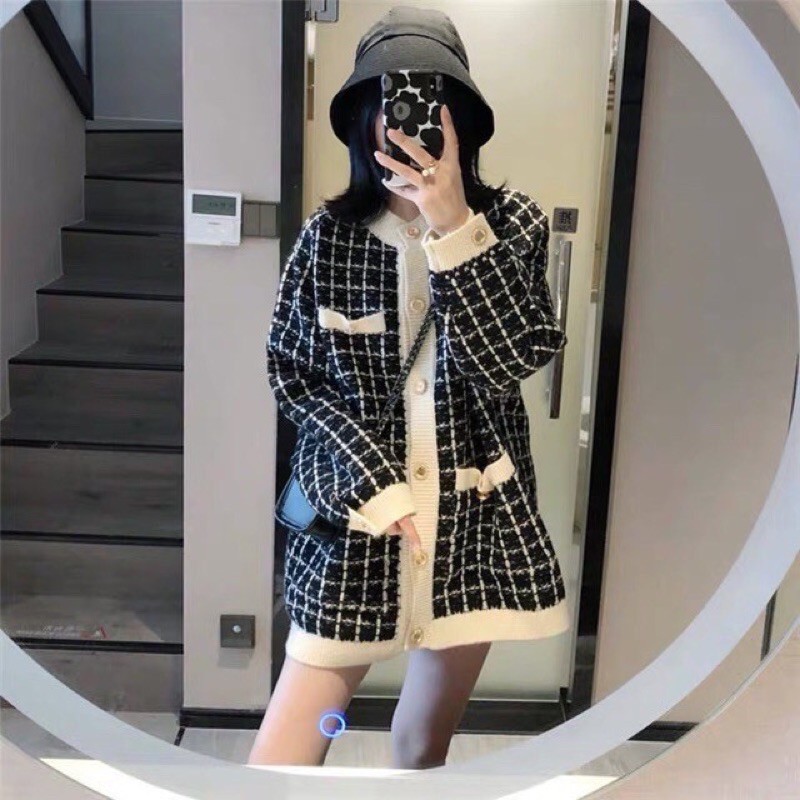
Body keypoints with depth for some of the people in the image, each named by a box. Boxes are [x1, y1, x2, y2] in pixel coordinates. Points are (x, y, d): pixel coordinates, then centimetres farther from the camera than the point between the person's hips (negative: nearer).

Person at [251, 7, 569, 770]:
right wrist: (374, 485, -11)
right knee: (286, 746, -2)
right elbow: (291, 373, -1)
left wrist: (452, 226, -22)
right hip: (353, 513, -1)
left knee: (425, 744, 16)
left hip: (475, 517, 2)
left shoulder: (513, 222, -2)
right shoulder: (327, 233, -5)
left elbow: (516, 358, -14)